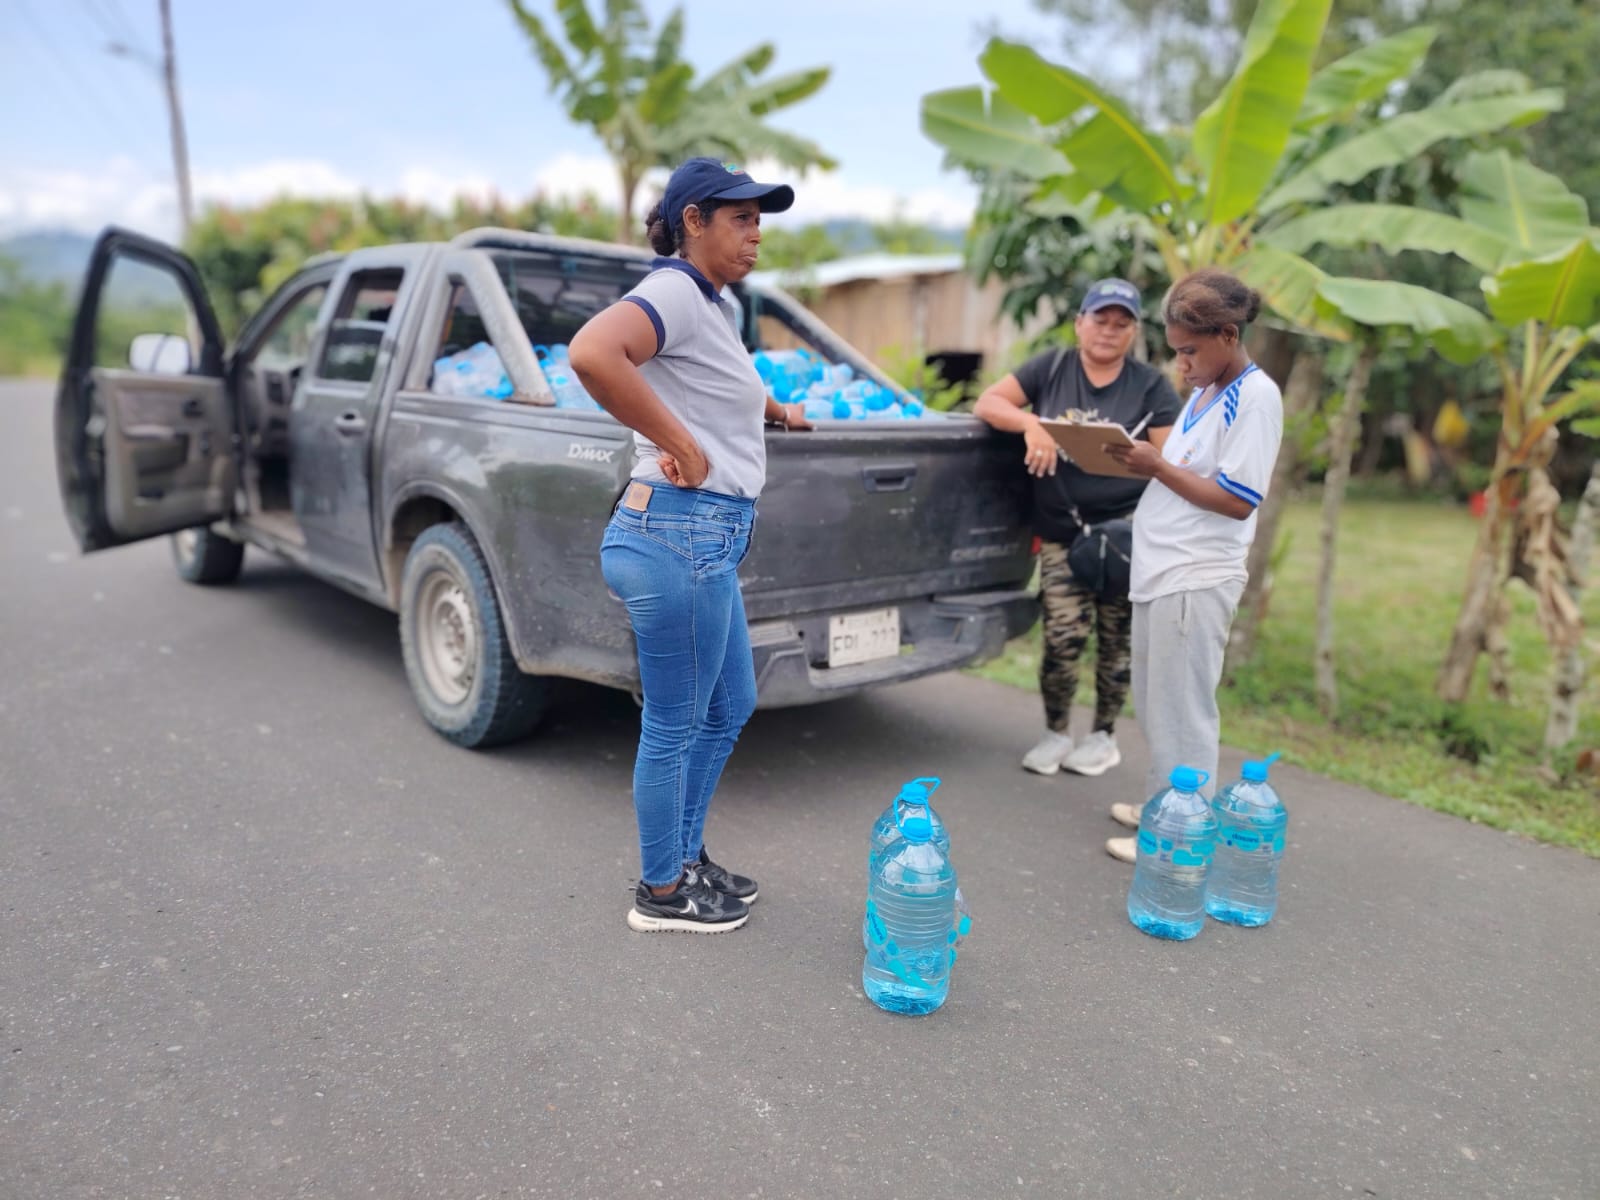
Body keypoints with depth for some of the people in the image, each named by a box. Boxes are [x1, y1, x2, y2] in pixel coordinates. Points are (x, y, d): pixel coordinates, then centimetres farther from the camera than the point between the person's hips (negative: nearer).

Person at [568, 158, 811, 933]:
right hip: (680, 537, -10)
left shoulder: (713, 305, 18)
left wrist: (774, 410, 48)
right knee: (675, 726, 4)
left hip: (708, 544, 10)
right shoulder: (674, 291, -13)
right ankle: (662, 893, 24)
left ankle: (684, 857, 38)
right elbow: (592, 353, -34)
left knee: (730, 709, 21)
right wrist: (682, 447, -26)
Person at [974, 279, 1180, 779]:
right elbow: (986, 402, 2)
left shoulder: (1151, 385, 5)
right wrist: (1031, 423, -18)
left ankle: (1104, 736, 27)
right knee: (1064, 636, -6)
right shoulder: (1051, 368, 7)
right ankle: (1055, 733, 18)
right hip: (1061, 531, 0)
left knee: (1115, 638, 6)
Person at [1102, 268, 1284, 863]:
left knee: (1181, 712, -1)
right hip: (1158, 569, 9)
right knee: (1155, 704, 17)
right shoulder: (1205, 390, 15)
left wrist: (1157, 468, -18)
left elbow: (1238, 500, -17)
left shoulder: (1256, 396, -12)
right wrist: (1140, 460, 5)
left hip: (1196, 579, -9)